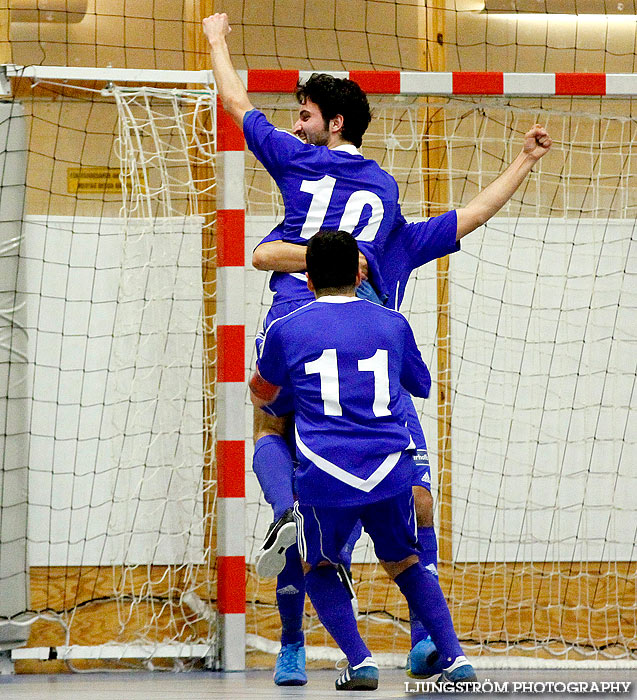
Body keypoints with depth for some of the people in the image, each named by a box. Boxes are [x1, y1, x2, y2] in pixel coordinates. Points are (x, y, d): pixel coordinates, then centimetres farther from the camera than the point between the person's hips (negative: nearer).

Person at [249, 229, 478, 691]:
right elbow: (422, 386, 30)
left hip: (325, 478, -2)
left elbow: (261, 396, 25)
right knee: (405, 564, 24)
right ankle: (456, 660, 8)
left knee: (317, 567, 22)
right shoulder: (393, 324, 11)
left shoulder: (286, 330, 6)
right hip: (391, 473, 2)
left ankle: (361, 662, 2)